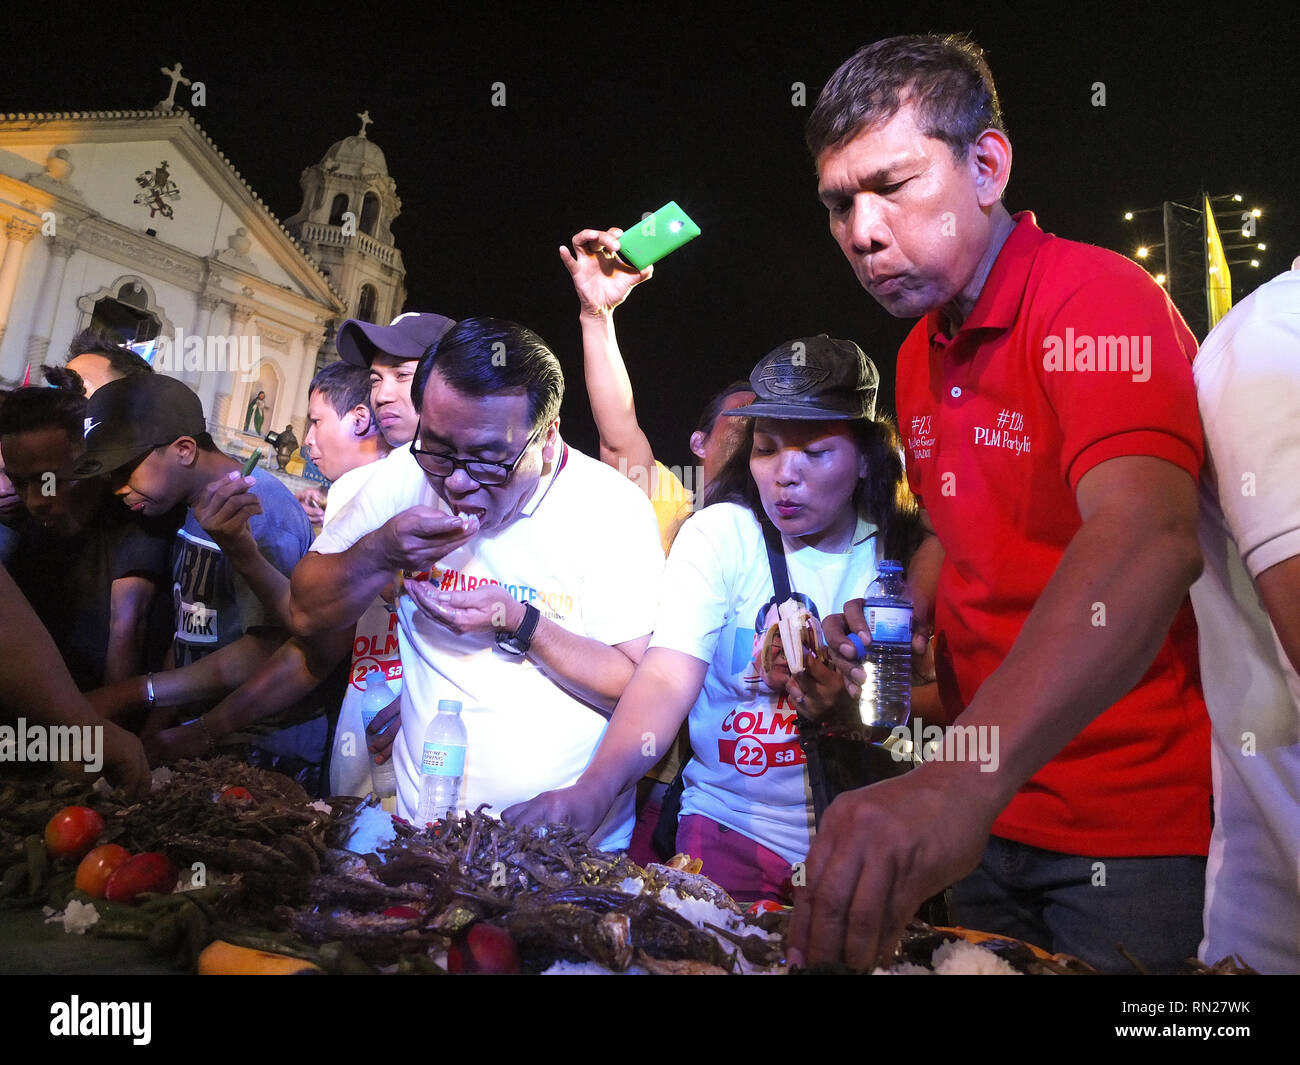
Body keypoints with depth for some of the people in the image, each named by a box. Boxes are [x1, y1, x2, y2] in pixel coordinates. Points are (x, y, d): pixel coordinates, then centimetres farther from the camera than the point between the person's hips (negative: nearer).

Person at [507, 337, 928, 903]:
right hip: (729, 823, -1)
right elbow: (667, 678, -20)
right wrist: (594, 787, -36)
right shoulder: (717, 535, -8)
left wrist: (851, 705, -19)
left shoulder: (902, 552, -1)